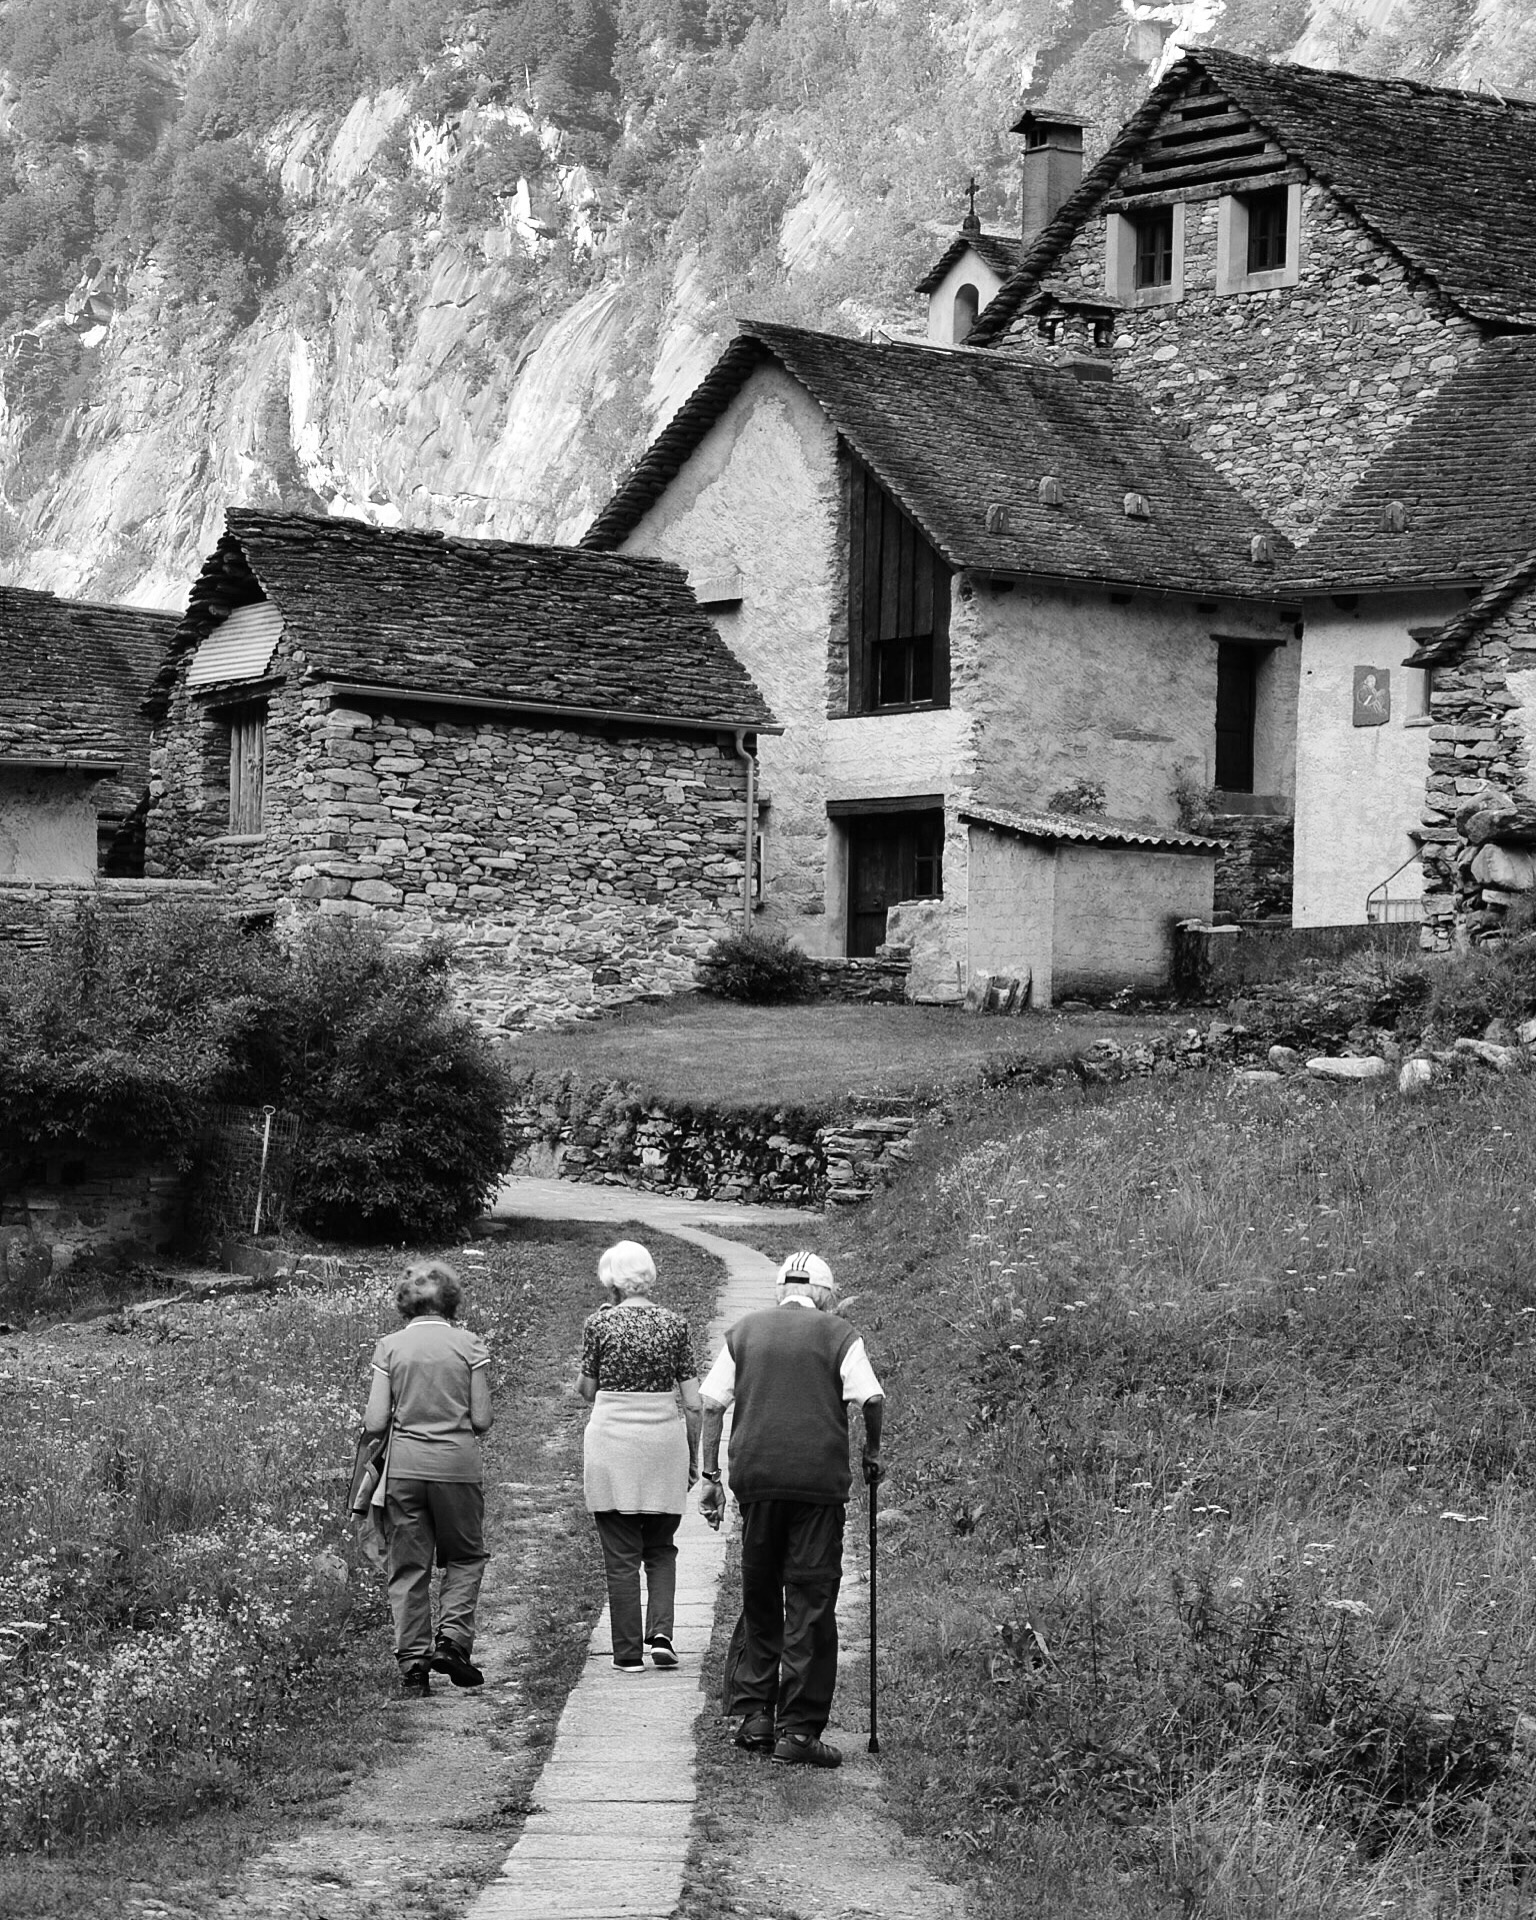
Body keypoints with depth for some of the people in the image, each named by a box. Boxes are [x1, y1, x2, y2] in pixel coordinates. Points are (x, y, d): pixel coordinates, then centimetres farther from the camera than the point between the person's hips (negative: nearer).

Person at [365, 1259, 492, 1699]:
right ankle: (452, 1638, 1)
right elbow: (482, 1420, -2)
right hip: (457, 1464, -1)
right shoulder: (469, 1345, -1)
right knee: (466, 1555, 17)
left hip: (404, 1464, 1)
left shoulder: (390, 1346, 0)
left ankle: (413, 1663, 6)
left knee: (407, 1566, 8)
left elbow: (375, 1422, -3)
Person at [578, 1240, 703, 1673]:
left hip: (612, 1440, -2)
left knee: (621, 1555, 4)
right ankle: (660, 1633, -2)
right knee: (661, 1548, 16)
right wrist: (693, 1457, 12)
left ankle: (629, 1652, 5)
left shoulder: (601, 1325, -5)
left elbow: (586, 1390, 6)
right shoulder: (674, 1324, 1)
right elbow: (693, 1403, 1)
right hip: (665, 1441, 2)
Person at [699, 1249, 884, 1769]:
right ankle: (799, 1730, -3)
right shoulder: (838, 1335, 4)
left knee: (759, 1598, 15)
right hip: (819, 1481, -3)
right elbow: (871, 1399, -6)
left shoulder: (744, 1332, 12)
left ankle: (755, 1716, 13)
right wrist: (872, 1454, 11)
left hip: (755, 1477, 3)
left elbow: (711, 1404, 8)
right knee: (810, 1603, 0)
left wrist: (711, 1476, 12)